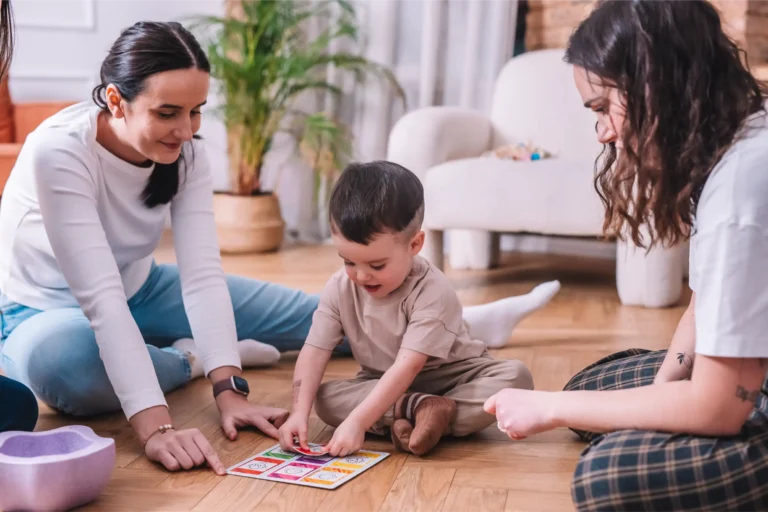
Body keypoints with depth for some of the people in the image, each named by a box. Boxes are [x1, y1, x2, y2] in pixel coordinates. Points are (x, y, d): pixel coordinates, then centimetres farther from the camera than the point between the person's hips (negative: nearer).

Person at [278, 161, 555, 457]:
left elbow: (407, 367, -34)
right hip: (382, 385, 3)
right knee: (324, 399, -23)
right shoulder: (340, 289, -12)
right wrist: (300, 413, -29)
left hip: (451, 378, -3)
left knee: (516, 376, -30)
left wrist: (357, 422, -42)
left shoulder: (432, 293, -28)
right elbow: (314, 353, -14)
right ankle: (420, 410, -33)